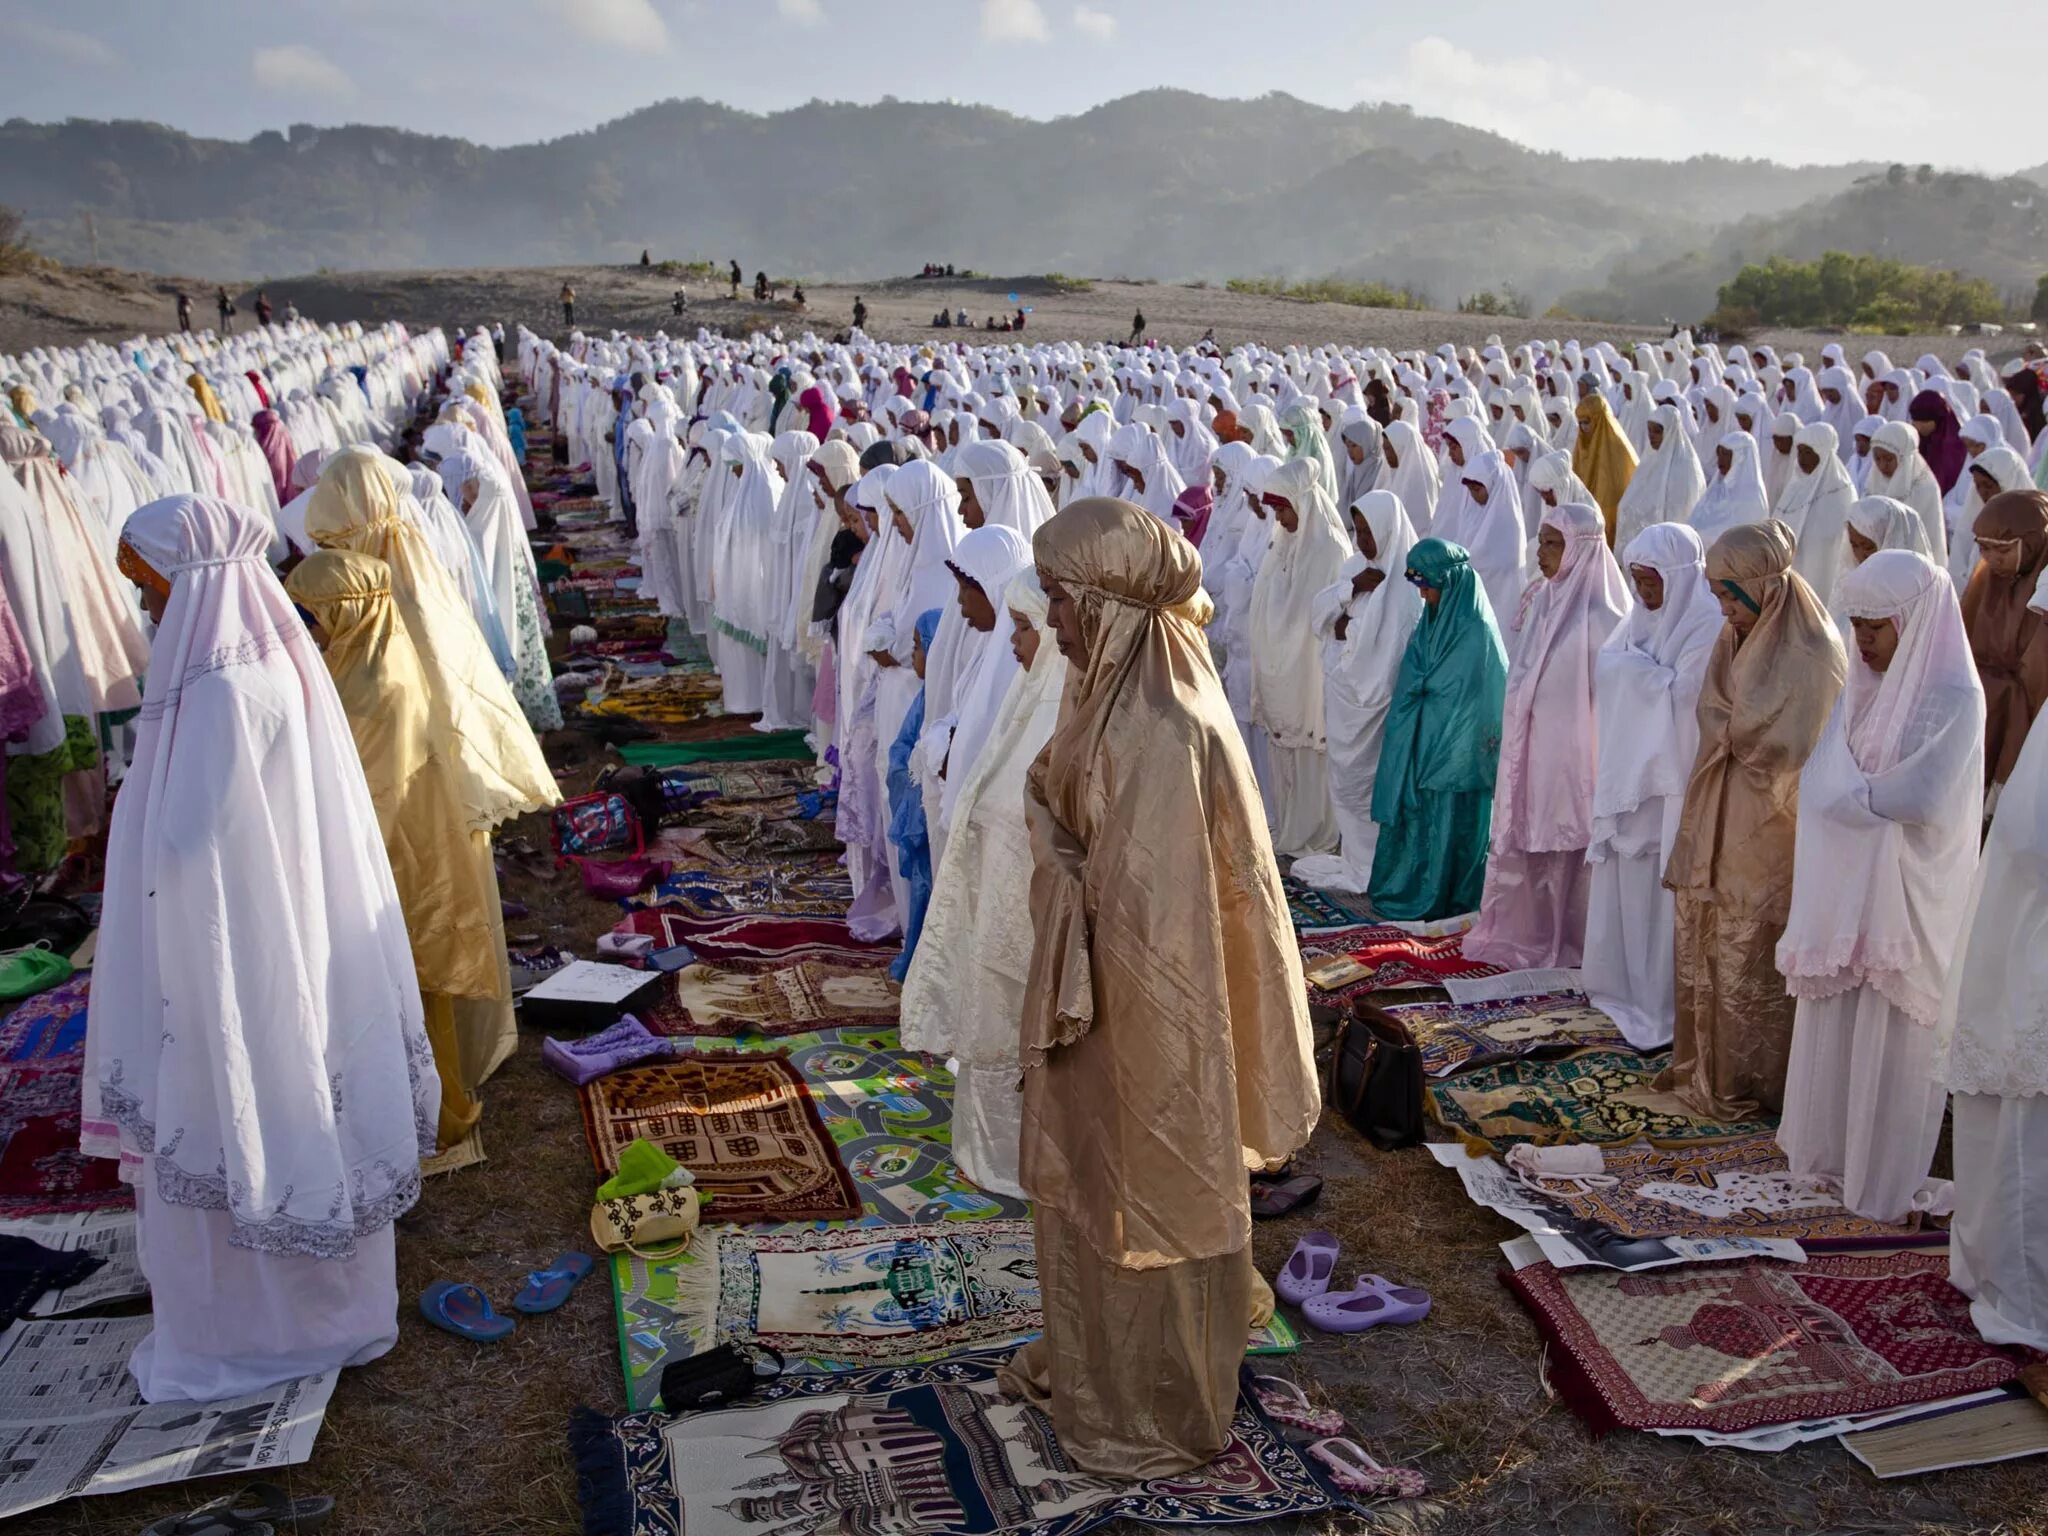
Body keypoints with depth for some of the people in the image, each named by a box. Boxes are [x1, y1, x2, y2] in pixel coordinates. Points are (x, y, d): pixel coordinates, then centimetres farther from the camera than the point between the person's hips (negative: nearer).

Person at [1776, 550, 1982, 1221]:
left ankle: (1887, 1183, 12)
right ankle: (1827, 1147, 27)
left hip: (1907, 898, -6)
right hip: (1843, 889, 6)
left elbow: (1920, 796, -22)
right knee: (1833, 1026, 12)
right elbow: (1818, 781, 4)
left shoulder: (1955, 698, -12)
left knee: (1890, 1040, 0)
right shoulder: (1862, 687, 9)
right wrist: (1876, 797, -13)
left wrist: (1851, 795, -8)